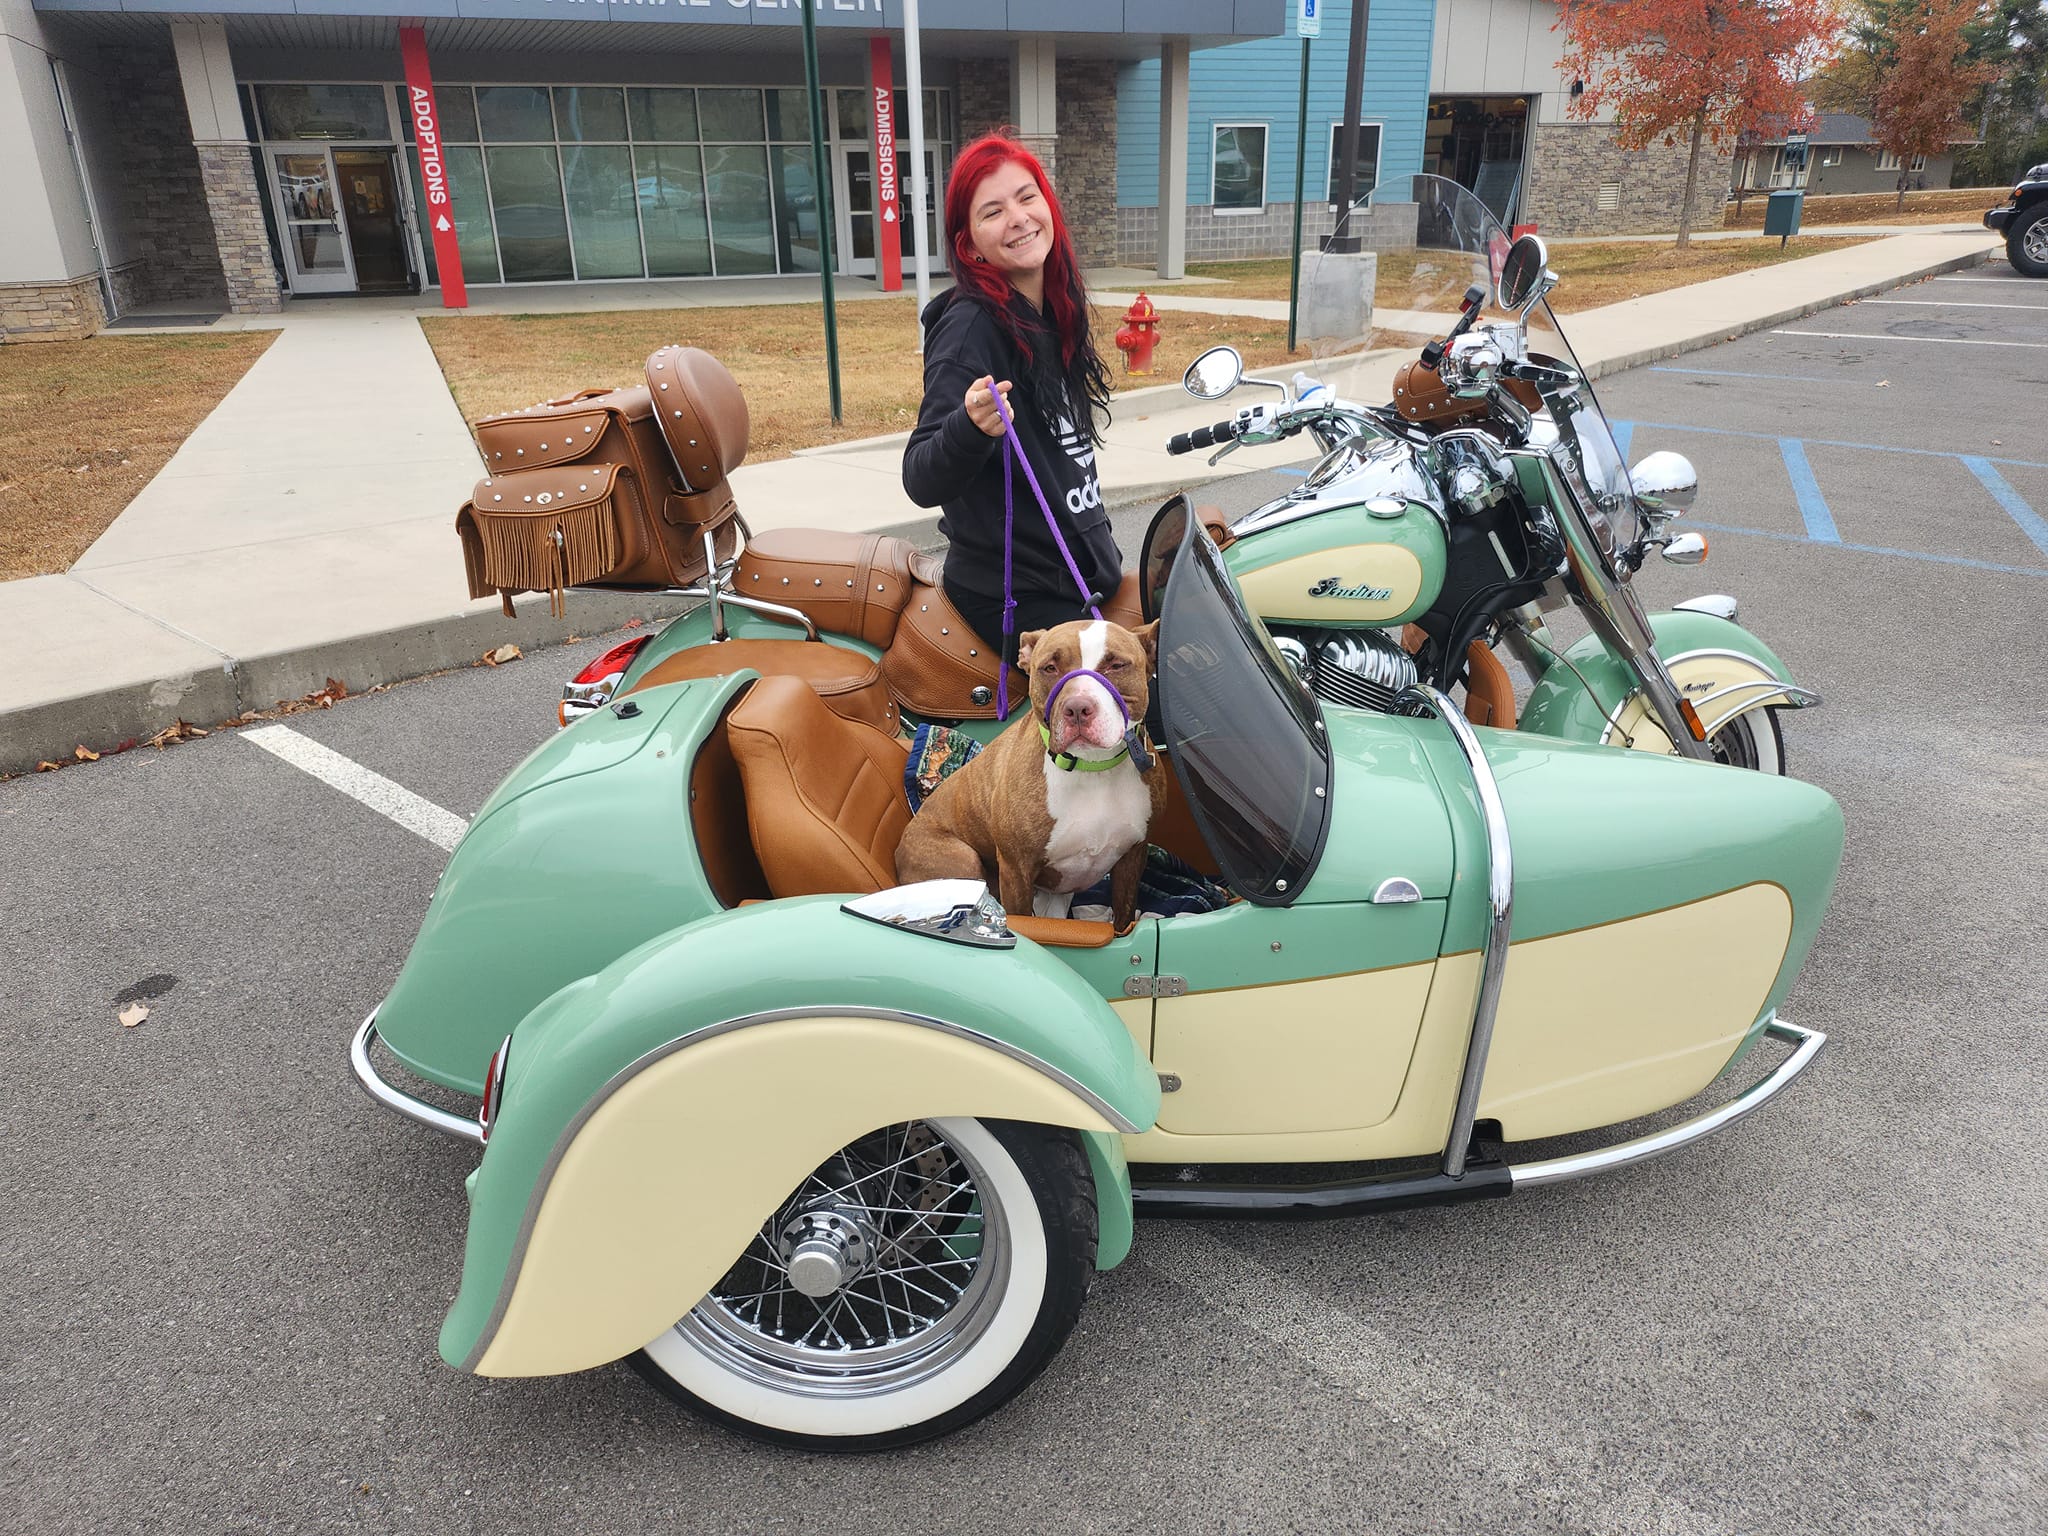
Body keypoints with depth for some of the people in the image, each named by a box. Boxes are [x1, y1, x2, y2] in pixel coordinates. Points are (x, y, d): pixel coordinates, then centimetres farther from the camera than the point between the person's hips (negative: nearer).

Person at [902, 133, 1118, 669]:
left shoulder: (1053, 318, 9)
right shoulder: (969, 327, -17)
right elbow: (922, 482, -24)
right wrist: (971, 428, -44)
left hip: (1080, 578, 9)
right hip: (1018, 599, -9)